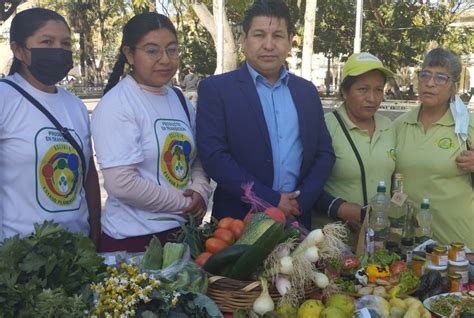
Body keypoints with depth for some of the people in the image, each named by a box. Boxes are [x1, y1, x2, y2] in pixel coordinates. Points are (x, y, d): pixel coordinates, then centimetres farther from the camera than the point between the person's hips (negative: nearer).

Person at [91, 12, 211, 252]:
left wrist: (200, 192, -6)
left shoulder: (180, 100, 7)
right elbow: (122, 184, -21)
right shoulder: (115, 106, -15)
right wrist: (185, 203, -12)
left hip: (184, 231, 7)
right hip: (134, 238, -7)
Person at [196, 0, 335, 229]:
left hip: (297, 219, 4)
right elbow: (214, 156, -13)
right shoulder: (215, 89, -5)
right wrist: (271, 201, -16)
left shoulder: (307, 91, 8)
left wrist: (302, 201, -7)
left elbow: (324, 153, 8)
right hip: (238, 221, -4)